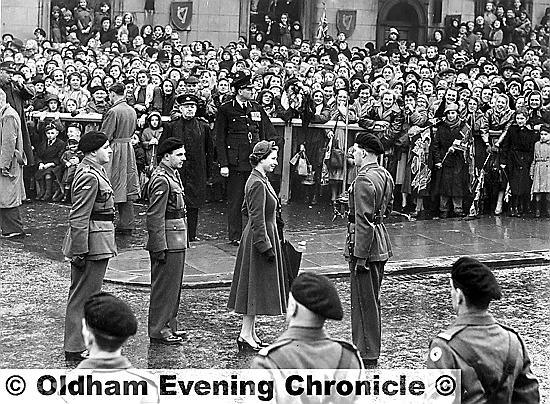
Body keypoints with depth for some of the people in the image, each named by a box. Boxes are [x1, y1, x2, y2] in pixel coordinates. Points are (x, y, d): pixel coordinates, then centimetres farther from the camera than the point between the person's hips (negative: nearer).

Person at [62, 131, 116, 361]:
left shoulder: (93, 170, 12)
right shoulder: (89, 177, -21)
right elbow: (78, 219, -24)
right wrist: (79, 252, -24)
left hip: (99, 242, 11)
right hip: (92, 243, -11)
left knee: (86, 294, 19)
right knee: (83, 296, -3)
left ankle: (86, 340, 30)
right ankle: (75, 349, 5)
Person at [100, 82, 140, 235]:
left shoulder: (113, 111, -16)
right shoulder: (132, 111, 8)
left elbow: (105, 135, -16)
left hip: (115, 150, -7)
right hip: (129, 149, 7)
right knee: (127, 187, 10)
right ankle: (128, 224, 13)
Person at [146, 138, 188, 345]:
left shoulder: (173, 175, 13)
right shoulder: (162, 180, -18)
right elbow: (155, 217, -20)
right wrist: (160, 248, -22)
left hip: (177, 242, 10)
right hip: (168, 242, -10)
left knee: (173, 286, 16)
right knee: (164, 287, -2)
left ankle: (169, 326, 25)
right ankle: (158, 330, 5)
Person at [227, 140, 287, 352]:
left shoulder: (259, 180, 11)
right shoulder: (258, 184, -20)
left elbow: (245, 209, 21)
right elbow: (257, 220, -22)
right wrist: (266, 246, -20)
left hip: (255, 237, 10)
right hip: (260, 239, -10)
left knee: (255, 287, 13)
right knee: (256, 286, -5)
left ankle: (250, 332, 19)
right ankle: (246, 335, -1)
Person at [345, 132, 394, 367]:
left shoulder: (364, 180, -21)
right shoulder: (385, 175, 9)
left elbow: (363, 221, -23)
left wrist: (360, 256, -21)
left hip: (366, 244, -10)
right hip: (381, 241, 10)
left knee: (364, 301, -1)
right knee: (372, 300, 18)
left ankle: (367, 357, 5)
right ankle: (369, 349, 29)